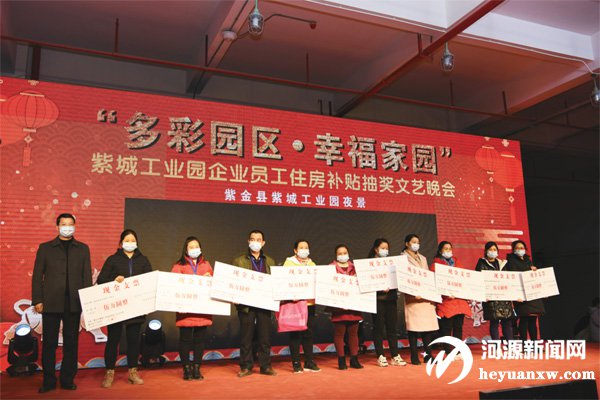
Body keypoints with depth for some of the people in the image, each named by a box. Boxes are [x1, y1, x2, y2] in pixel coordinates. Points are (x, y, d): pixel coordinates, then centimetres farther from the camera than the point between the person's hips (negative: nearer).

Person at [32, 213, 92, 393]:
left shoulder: (83, 248, 11)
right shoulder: (45, 248, 7)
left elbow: (87, 276, 8)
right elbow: (37, 276, 4)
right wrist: (37, 300, -3)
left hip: (74, 303, 1)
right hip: (51, 303, -1)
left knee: (71, 342, 5)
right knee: (49, 343, 4)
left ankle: (68, 379, 16)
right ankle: (48, 381, 15)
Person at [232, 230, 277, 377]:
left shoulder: (270, 262, 16)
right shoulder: (239, 261, 7)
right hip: (246, 304, -2)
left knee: (265, 336, 5)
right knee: (246, 337, 3)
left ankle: (265, 366, 15)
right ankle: (246, 367, 12)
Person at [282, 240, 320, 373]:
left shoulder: (312, 264, 17)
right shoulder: (289, 263, 3)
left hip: (309, 303, 4)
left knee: (309, 333, 7)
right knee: (295, 334, 0)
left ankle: (309, 362, 15)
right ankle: (296, 363, 8)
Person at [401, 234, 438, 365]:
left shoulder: (423, 258, 22)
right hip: (413, 297, -6)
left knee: (428, 325, 4)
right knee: (414, 327, -5)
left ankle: (428, 355, 12)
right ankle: (414, 357, 2)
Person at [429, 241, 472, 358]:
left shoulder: (457, 262, 19)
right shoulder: (436, 264, 3)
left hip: (459, 300, 5)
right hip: (446, 301, -5)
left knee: (458, 326, 6)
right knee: (446, 328, -4)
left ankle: (458, 352, 13)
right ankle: (449, 353, 1)